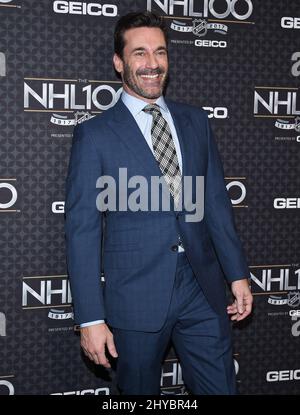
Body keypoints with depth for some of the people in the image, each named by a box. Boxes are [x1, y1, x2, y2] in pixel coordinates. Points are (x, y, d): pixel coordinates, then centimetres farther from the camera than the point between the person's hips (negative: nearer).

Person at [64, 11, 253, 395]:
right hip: (136, 297, -3)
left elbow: (217, 202, 11)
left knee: (220, 388, 12)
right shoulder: (94, 135, -6)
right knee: (139, 389, 13)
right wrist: (90, 318, -11)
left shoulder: (196, 122, 7)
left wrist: (237, 274, 8)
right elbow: (82, 230, -8)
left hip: (203, 290, 4)